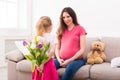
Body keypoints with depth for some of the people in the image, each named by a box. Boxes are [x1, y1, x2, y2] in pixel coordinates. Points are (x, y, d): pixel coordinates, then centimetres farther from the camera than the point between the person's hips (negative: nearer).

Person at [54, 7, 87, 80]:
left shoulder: (80, 29, 0)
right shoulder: (61, 30, 15)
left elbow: (82, 49, -6)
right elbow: (57, 47, 13)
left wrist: (69, 60, -11)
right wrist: (59, 59, -5)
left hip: (76, 59, -4)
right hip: (62, 60, 4)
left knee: (70, 69, -37)